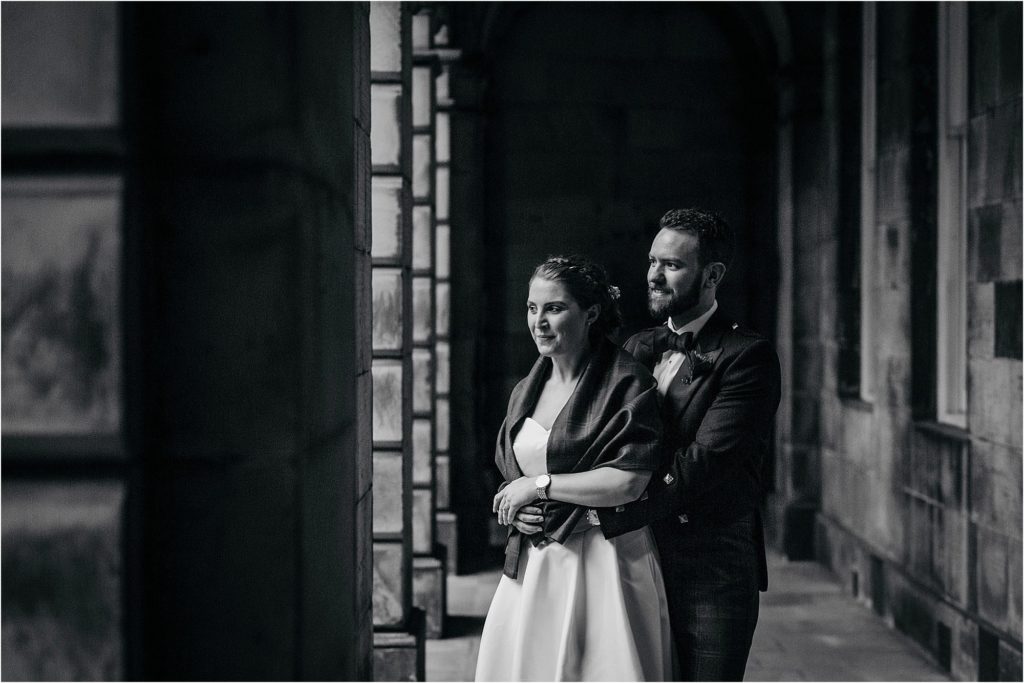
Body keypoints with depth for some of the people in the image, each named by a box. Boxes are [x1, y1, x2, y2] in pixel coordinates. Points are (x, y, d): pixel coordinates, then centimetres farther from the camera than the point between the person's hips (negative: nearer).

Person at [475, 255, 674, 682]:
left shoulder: (626, 383, -9)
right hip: (532, 564, 6)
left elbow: (628, 483, -18)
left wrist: (539, 485, -10)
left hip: (603, 562, -6)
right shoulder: (527, 391, 14)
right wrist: (514, 511, -2)